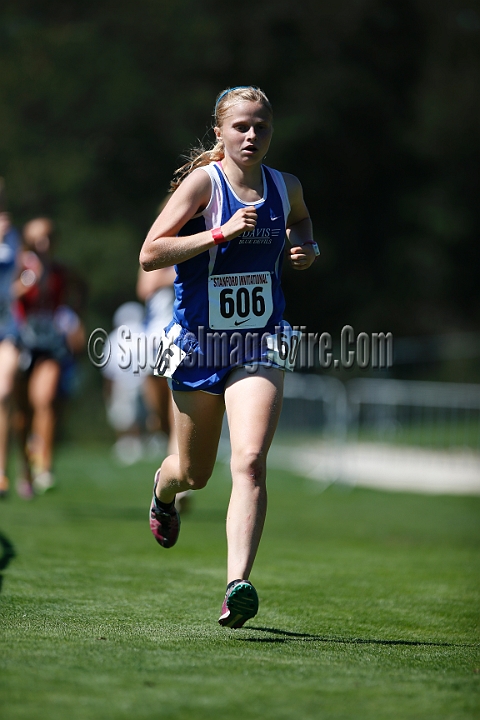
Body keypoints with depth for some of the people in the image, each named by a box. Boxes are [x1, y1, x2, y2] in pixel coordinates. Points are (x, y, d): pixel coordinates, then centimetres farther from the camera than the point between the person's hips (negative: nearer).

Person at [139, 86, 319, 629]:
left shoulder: (286, 188, 3)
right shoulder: (203, 181, -10)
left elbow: (302, 224, 27)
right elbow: (149, 255, -17)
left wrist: (307, 250, 4)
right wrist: (221, 233, -25)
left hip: (260, 346, 1)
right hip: (198, 342, -1)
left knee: (250, 462, -19)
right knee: (194, 473, 15)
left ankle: (237, 585, -25)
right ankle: (163, 490, 53)